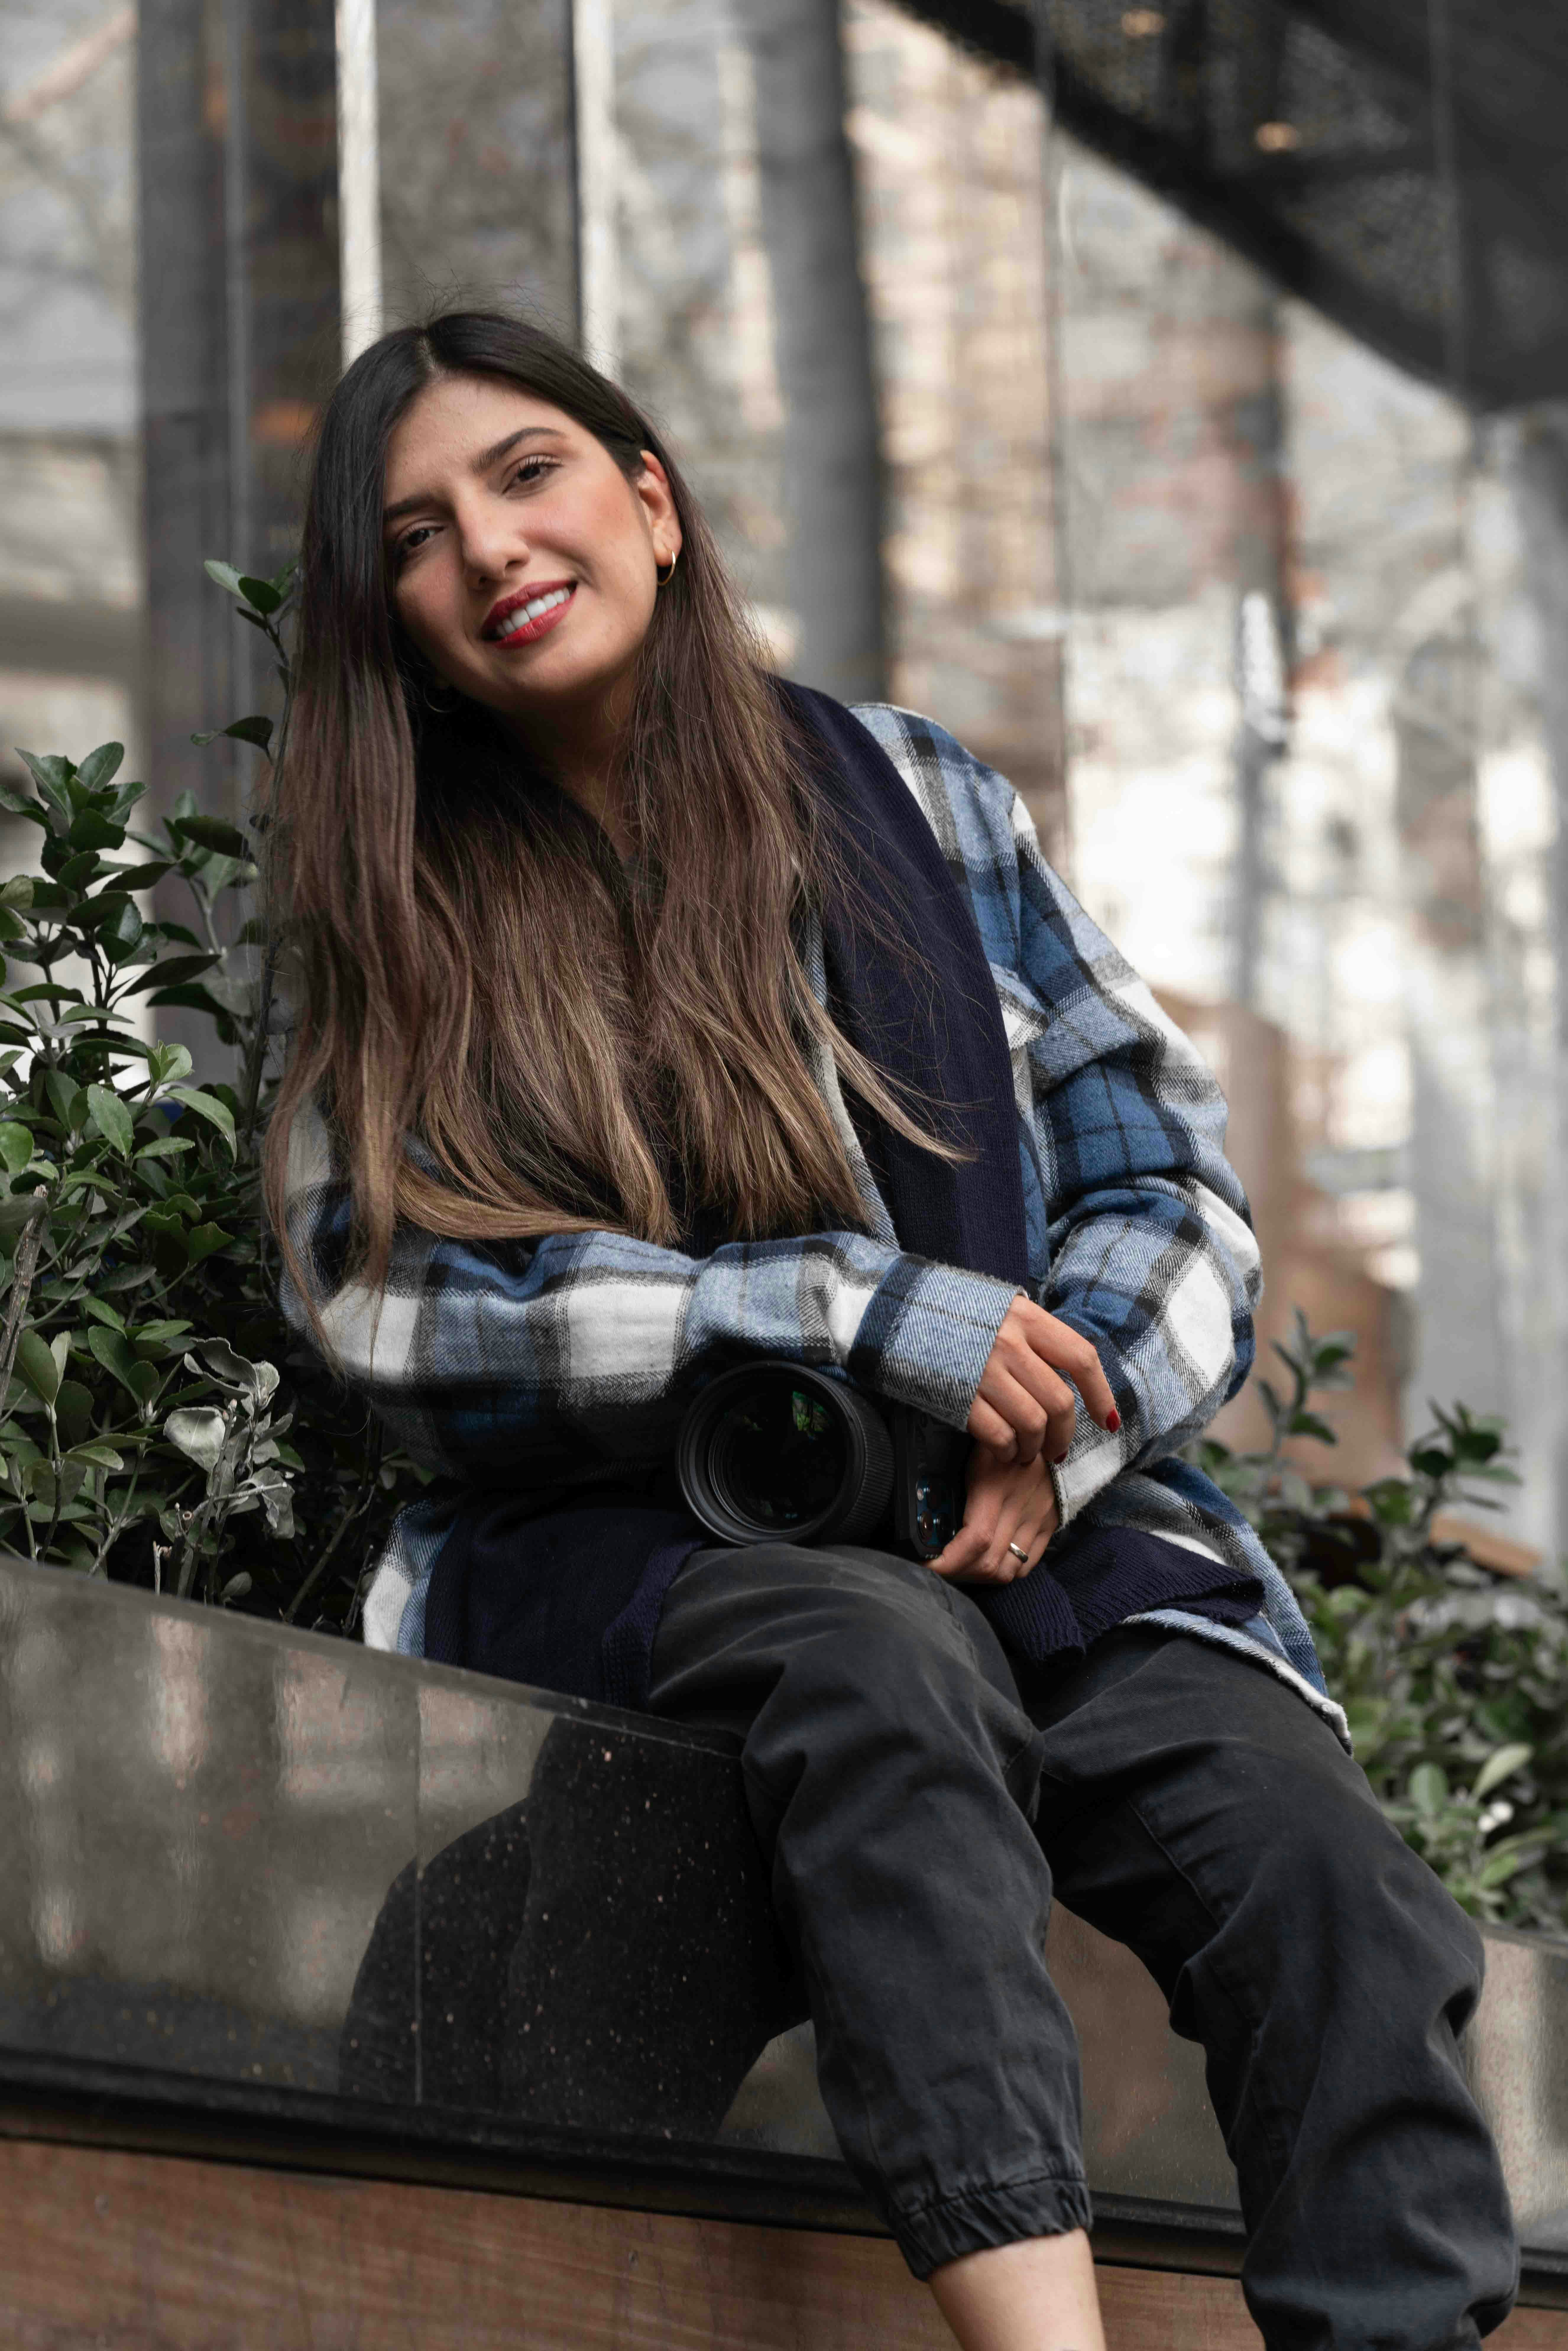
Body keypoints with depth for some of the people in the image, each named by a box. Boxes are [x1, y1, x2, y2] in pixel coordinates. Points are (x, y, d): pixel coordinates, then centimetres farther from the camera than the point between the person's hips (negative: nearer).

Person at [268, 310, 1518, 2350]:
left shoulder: (908, 802, 14)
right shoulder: (401, 917, 10)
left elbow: (1169, 1172, 12)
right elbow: (386, 1298, -5)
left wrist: (1058, 1440, -11)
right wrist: (866, 1315, -14)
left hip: (1040, 1543, 2)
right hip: (618, 1552, -2)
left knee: (1321, 1864, -28)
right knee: (881, 1657, -38)